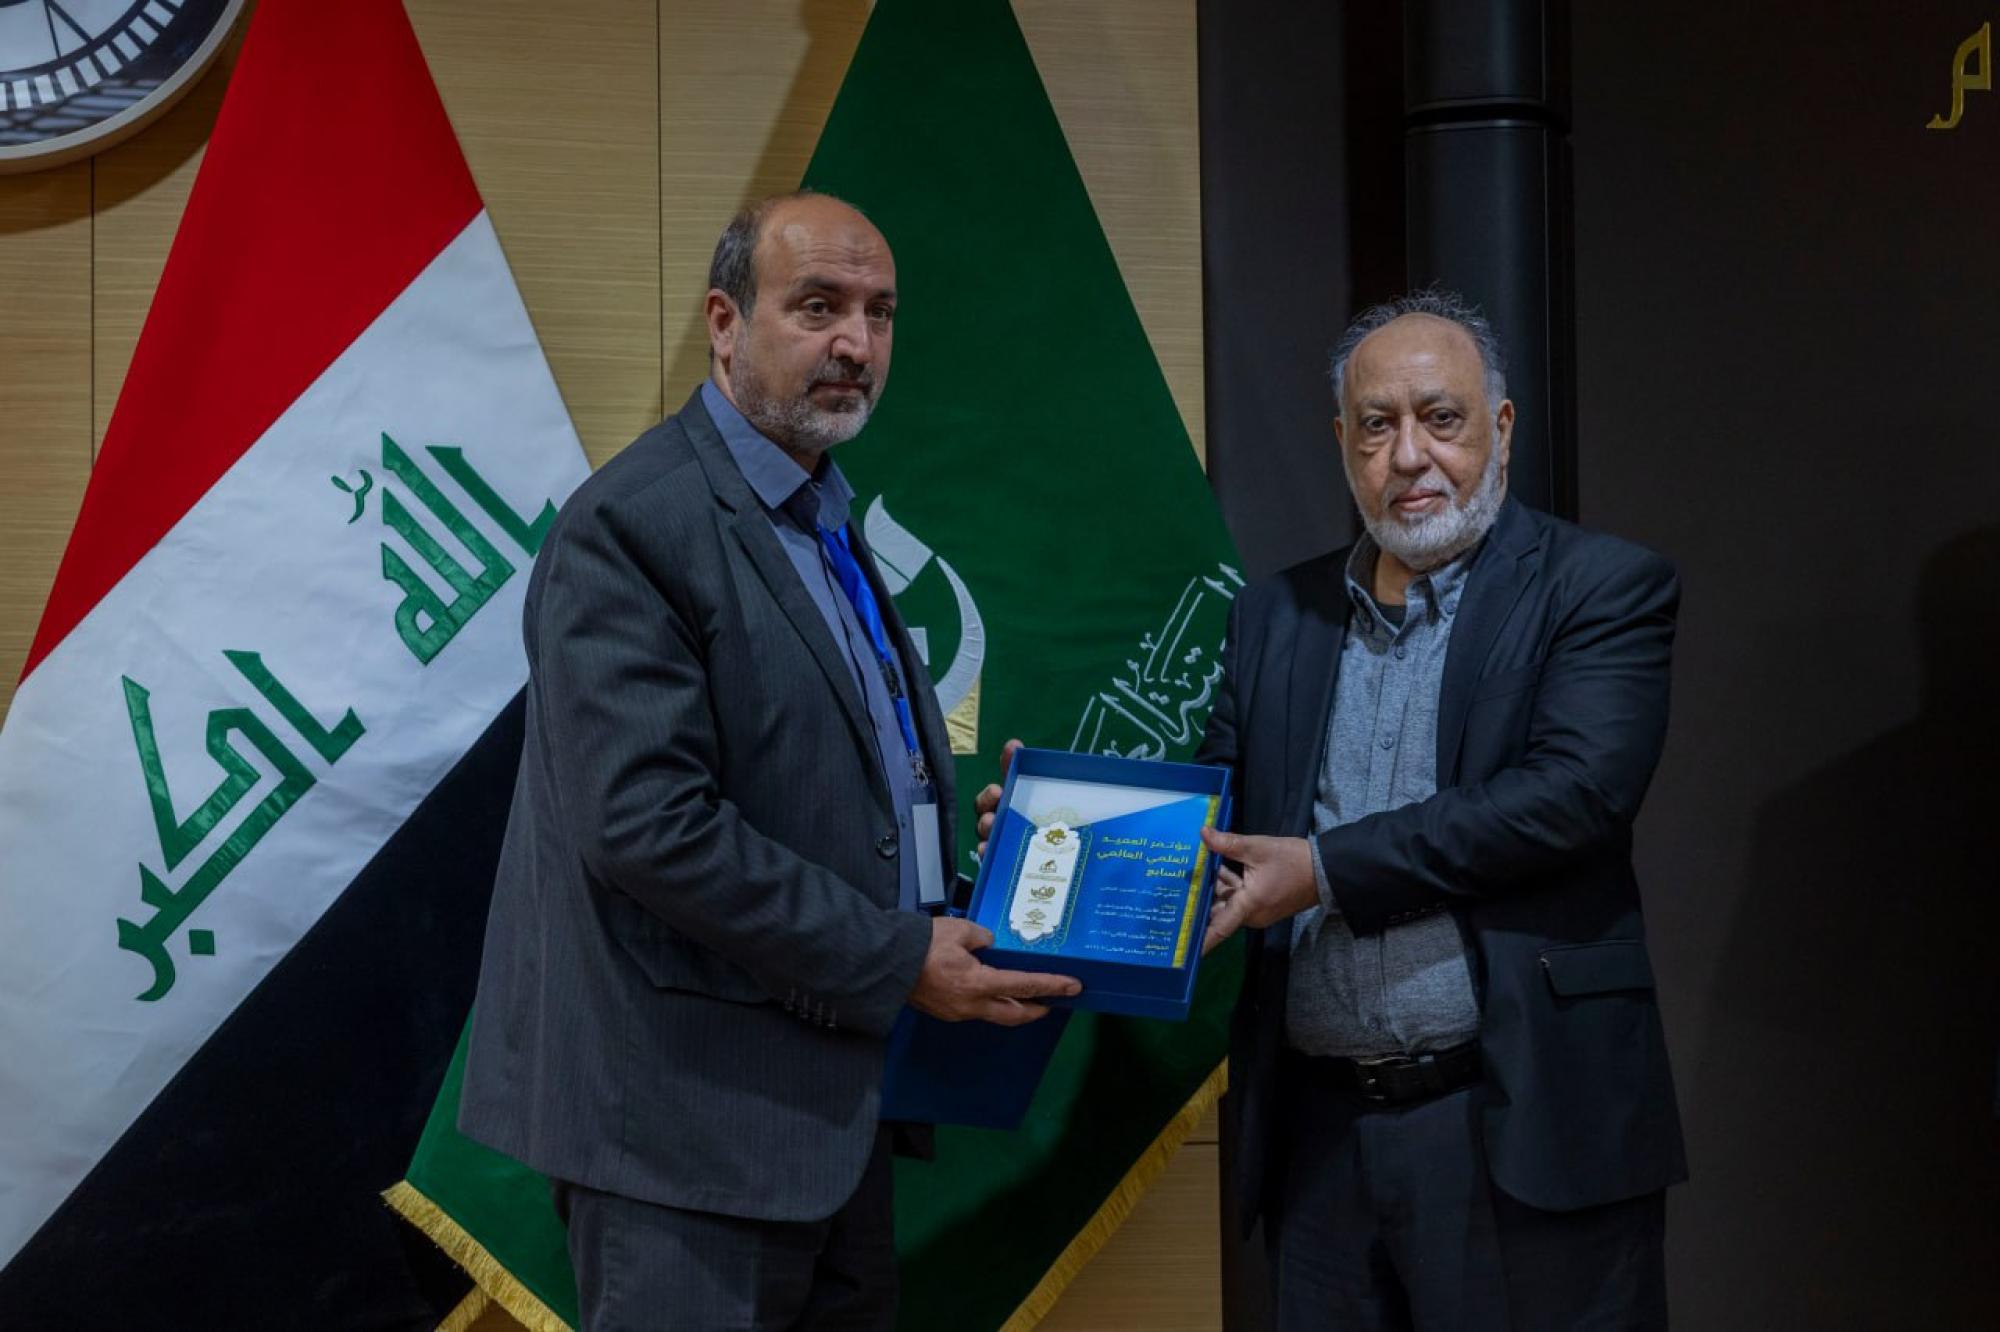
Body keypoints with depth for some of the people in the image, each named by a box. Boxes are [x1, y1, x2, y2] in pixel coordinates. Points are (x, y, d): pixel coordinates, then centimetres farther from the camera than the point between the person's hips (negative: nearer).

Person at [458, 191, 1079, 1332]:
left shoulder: (827, 522, 14)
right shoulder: (629, 527, -15)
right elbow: (647, 823, -23)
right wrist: (897, 958, -19)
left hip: (837, 1098, 9)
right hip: (695, 1114, -9)